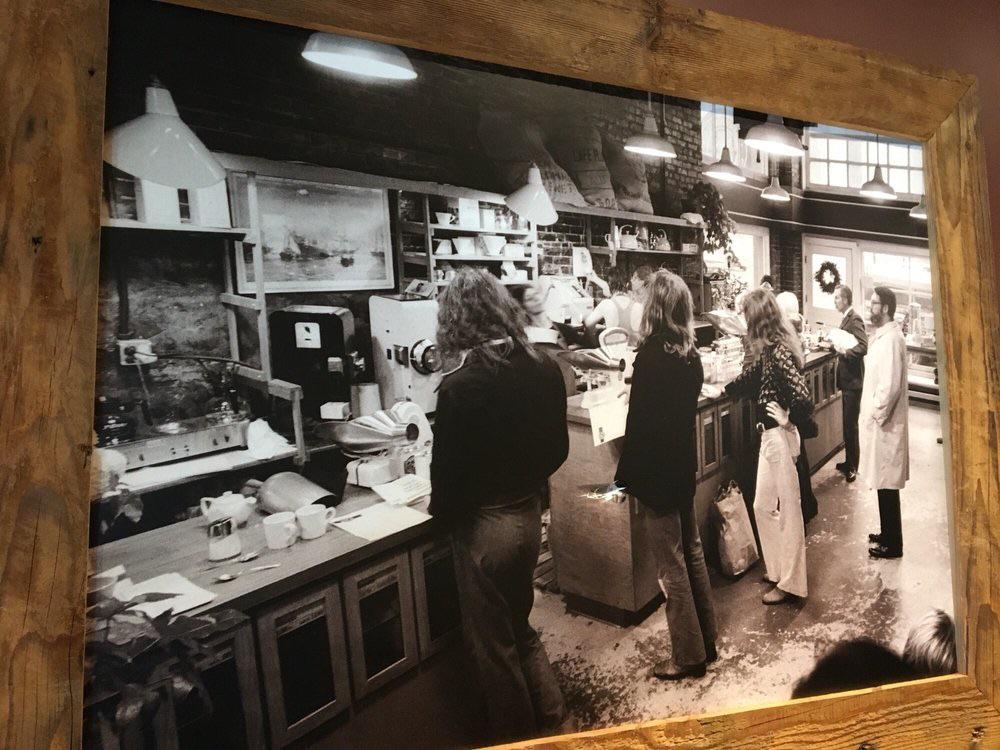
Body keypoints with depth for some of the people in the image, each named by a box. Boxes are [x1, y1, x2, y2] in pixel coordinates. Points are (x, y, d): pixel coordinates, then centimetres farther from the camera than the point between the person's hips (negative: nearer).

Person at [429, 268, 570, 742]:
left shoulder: (461, 385, -23)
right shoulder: (544, 370, -5)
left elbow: (448, 467, -18)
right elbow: (558, 447, 4)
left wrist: (442, 511, 2)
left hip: (484, 524, -6)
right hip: (529, 515, 6)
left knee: (493, 644, 15)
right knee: (519, 626, 27)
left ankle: (516, 738, 34)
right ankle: (550, 719, 41)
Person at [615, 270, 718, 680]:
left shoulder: (651, 356, -21)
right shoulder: (691, 354, 2)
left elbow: (639, 421, -20)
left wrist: (625, 476, -10)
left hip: (657, 472, -8)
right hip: (685, 464, 8)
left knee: (672, 568, 5)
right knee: (692, 553, 19)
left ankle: (688, 655, 19)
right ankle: (706, 640, 33)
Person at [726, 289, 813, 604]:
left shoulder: (777, 351, -23)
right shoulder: (769, 349, 7)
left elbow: (802, 396, -31)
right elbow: (750, 379, 22)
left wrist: (789, 420, -15)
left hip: (779, 437, -9)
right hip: (770, 435, 9)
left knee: (785, 508, 4)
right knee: (764, 506, 19)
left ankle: (789, 582, 19)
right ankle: (778, 569, 35)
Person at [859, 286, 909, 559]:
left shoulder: (891, 339, -20)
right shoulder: (882, 335, 10)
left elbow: (890, 385, -24)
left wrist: (877, 416, -14)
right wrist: (872, 414, 13)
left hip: (884, 423, -10)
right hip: (878, 418, 10)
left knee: (886, 484, 1)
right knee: (883, 483, 19)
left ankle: (892, 544, 14)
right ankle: (887, 533, 32)